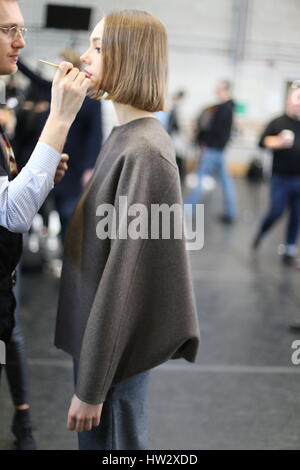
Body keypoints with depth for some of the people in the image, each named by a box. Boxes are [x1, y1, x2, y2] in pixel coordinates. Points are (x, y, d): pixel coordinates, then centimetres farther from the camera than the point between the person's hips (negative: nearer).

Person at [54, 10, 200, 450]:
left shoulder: (144, 153, -22)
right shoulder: (125, 137, 7)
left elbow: (124, 276, -23)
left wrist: (93, 385, -19)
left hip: (116, 344, -8)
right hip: (100, 334, 8)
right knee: (93, 439, 21)